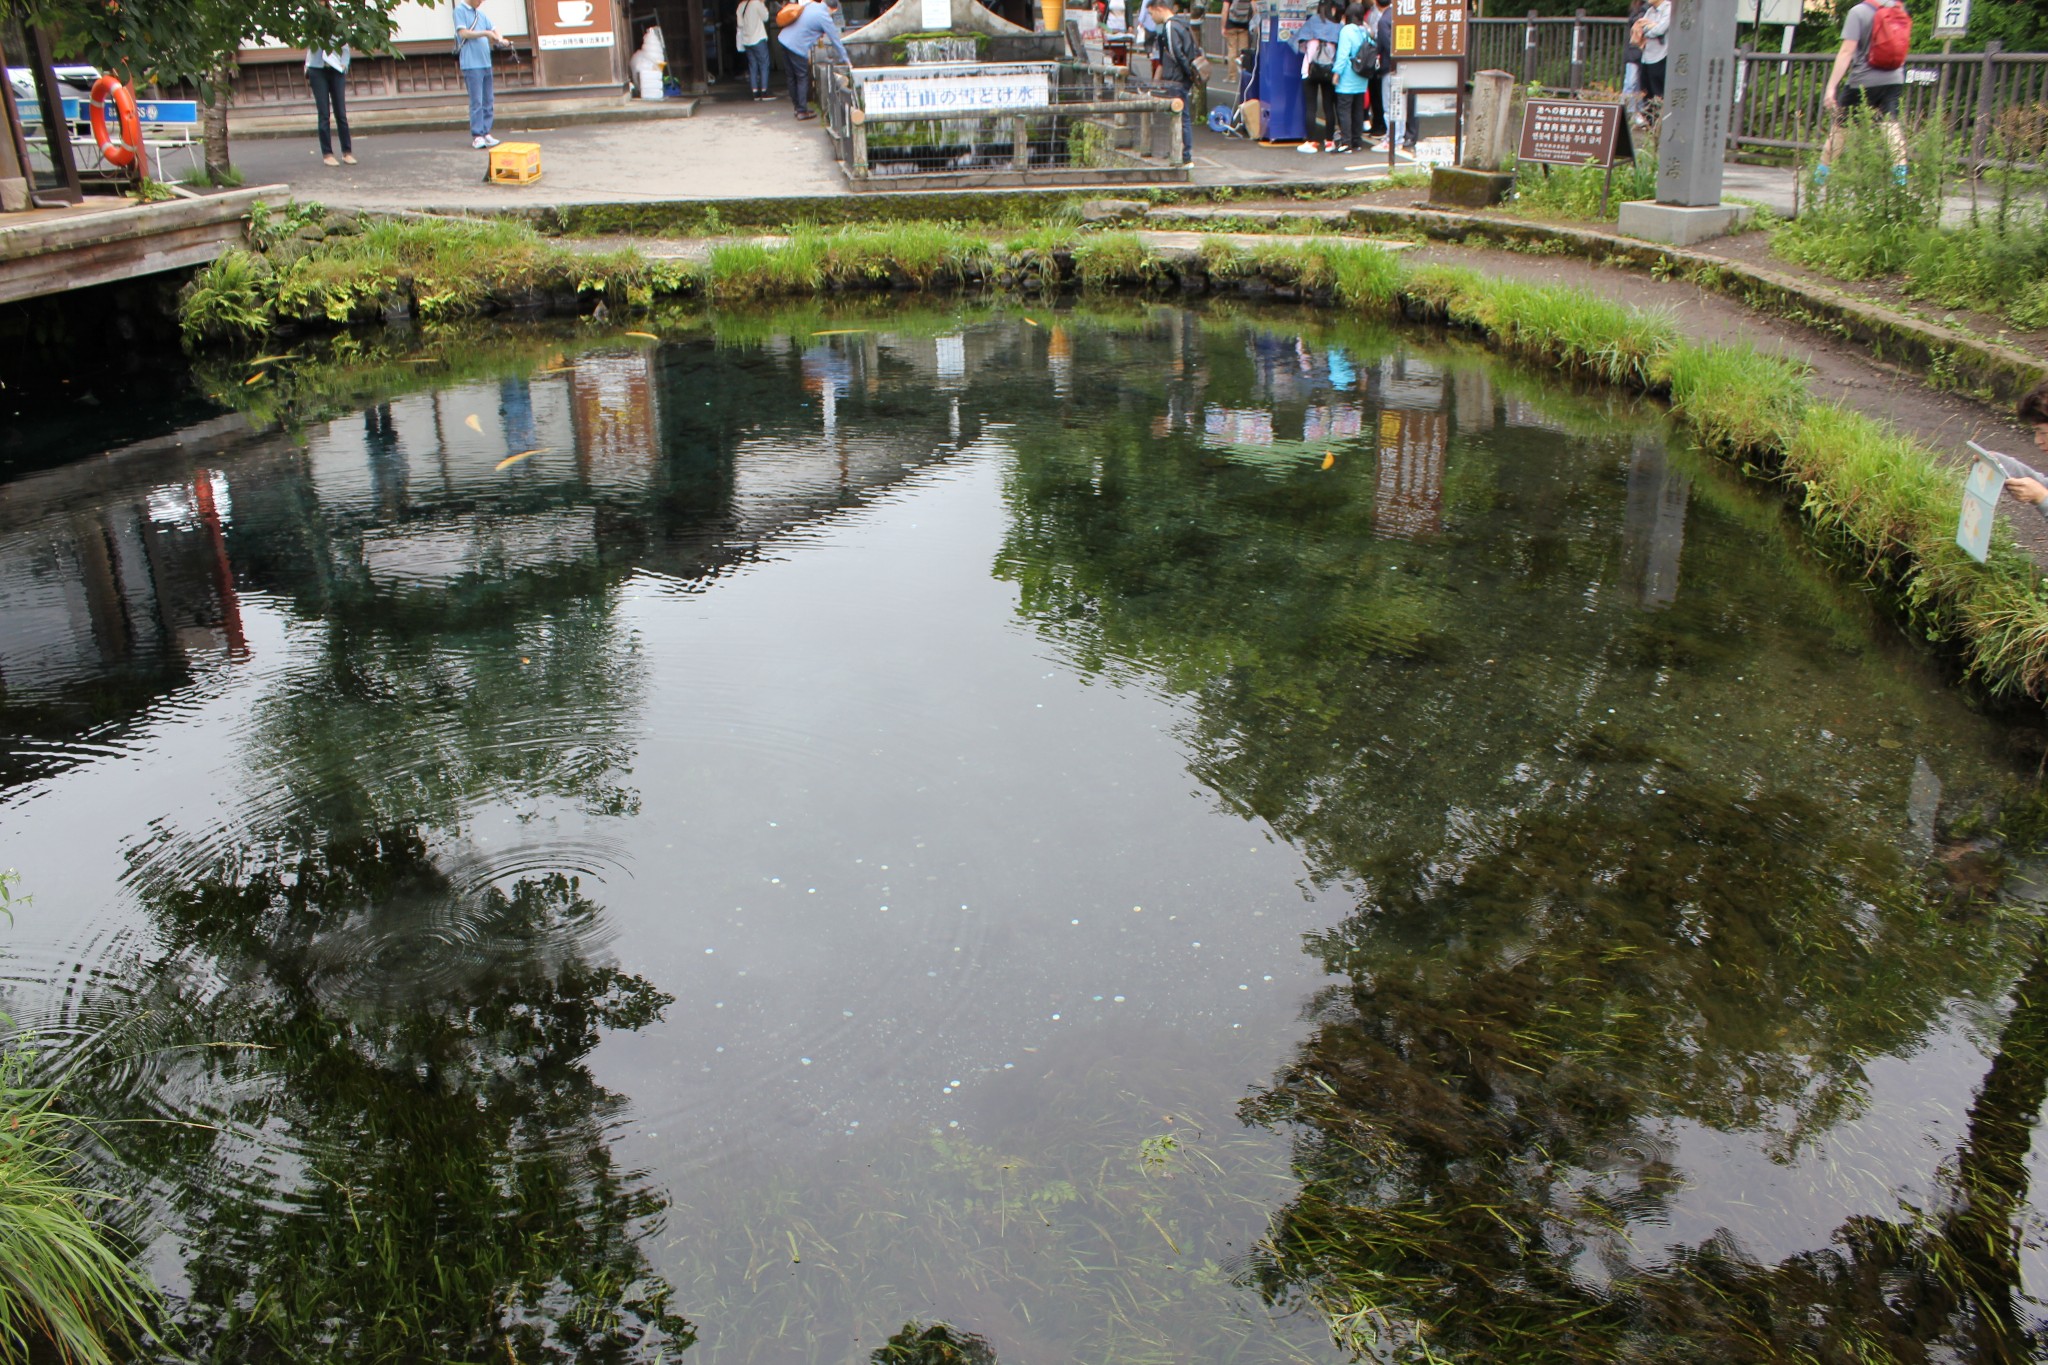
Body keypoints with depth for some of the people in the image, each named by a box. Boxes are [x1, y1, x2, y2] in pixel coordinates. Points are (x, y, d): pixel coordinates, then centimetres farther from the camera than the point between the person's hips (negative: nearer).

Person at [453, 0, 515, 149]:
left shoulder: (480, 13, 17)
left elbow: (493, 29, 20)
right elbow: (463, 33, -12)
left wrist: (500, 39, -1)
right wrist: (485, 33, -13)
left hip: (485, 63, 7)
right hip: (471, 64, -7)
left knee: (488, 101, 7)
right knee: (476, 102, -9)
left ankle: (486, 133, 13)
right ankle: (477, 136, -6)